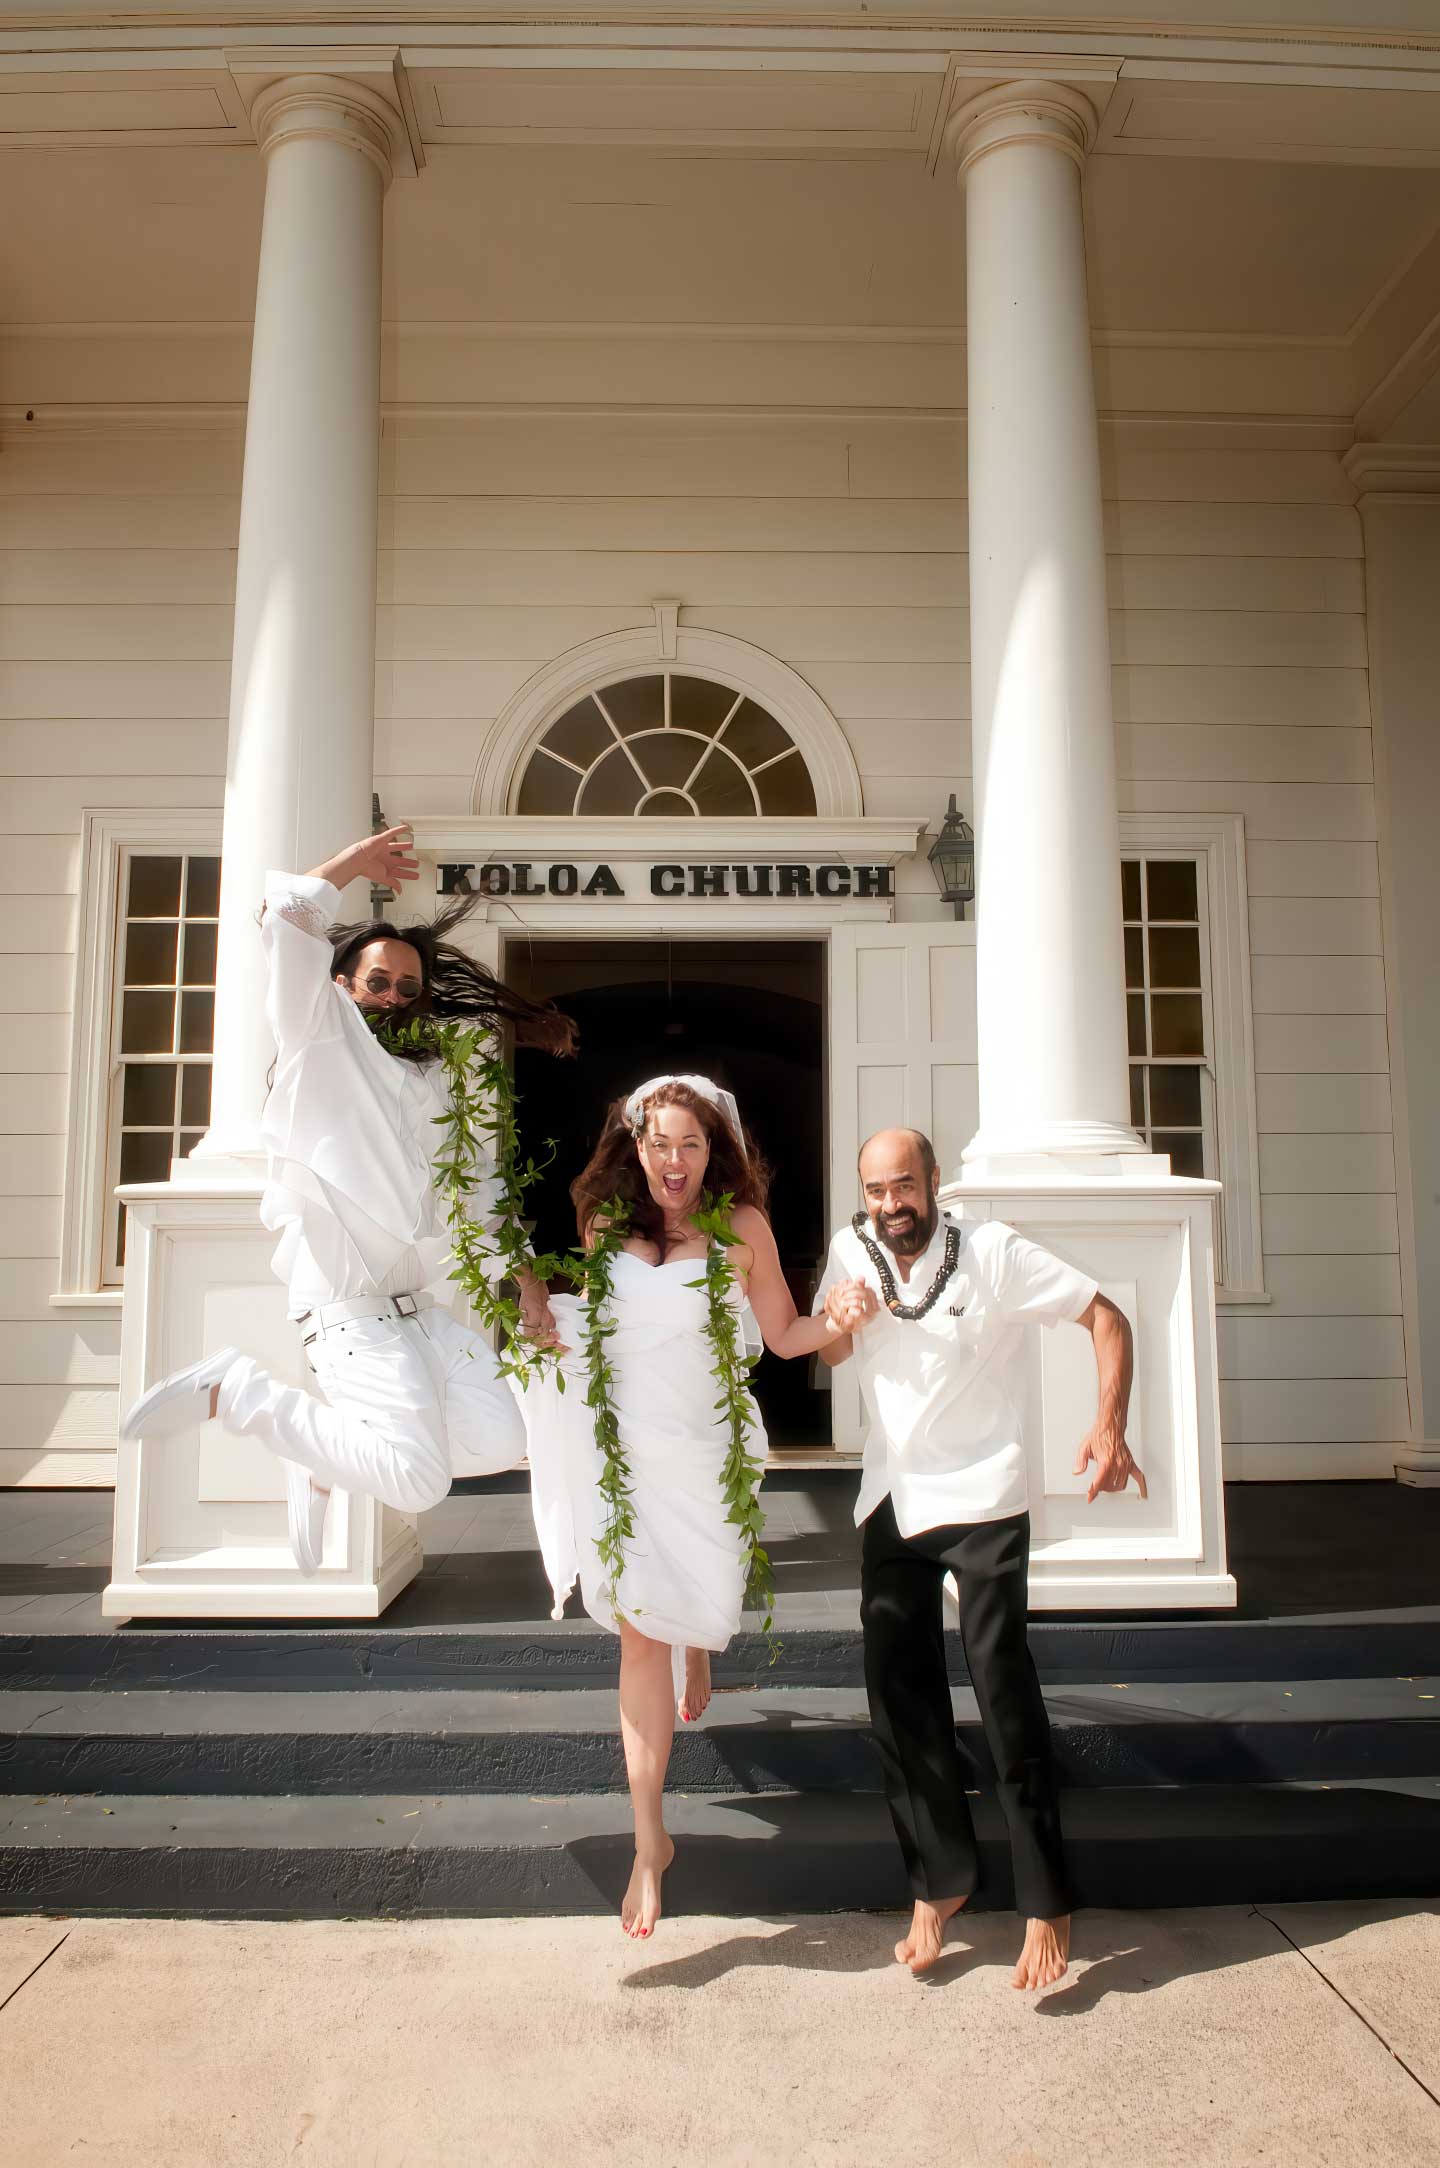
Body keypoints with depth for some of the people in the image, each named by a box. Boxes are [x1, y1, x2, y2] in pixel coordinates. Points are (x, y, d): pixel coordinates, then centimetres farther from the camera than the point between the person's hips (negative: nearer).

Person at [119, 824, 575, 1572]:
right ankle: (232, 1389, 0)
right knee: (418, 1481, -17)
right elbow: (289, 912, -14)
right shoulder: (321, 1040, -1)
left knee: (498, 1441, 0)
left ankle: (324, 1463, 18)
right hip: (349, 1307, -8)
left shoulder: (430, 1075, 18)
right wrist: (356, 862, 2)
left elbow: (476, 1184, 20)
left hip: (426, 1300, 8)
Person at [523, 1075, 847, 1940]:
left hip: (704, 1447, -1)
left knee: (697, 1611, 11)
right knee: (641, 1632, 1)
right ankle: (649, 1843, 12)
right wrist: (541, 1317, -5)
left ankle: (697, 1651, 53)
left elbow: (784, 1335, 0)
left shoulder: (743, 1227, -6)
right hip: (621, 1444, 1)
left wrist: (842, 1320, -19)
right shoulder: (607, 1224, 1)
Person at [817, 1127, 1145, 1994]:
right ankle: (941, 1878, 26)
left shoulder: (992, 1250, -13)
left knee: (1004, 1691, -7)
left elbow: (1107, 1317, -12)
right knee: (899, 1696, 9)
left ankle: (1048, 1906, 8)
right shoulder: (851, 1251, -1)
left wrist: (1110, 1426, -25)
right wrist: (839, 1320, -9)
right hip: (892, 1499, 5)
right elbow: (825, 1357, 15)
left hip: (982, 1498, -5)